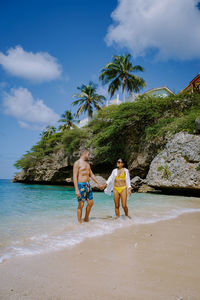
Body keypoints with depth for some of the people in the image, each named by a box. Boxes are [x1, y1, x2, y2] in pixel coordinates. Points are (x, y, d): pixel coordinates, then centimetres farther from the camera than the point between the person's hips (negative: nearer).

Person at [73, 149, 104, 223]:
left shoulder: (87, 163, 17)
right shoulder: (77, 163, -9)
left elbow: (91, 175, 23)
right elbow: (74, 177, -15)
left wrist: (98, 184, 21)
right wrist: (76, 190, -22)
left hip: (88, 185, 8)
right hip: (81, 185, -8)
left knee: (90, 203, 12)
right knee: (81, 205, -4)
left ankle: (86, 219, 30)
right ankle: (80, 223, 8)